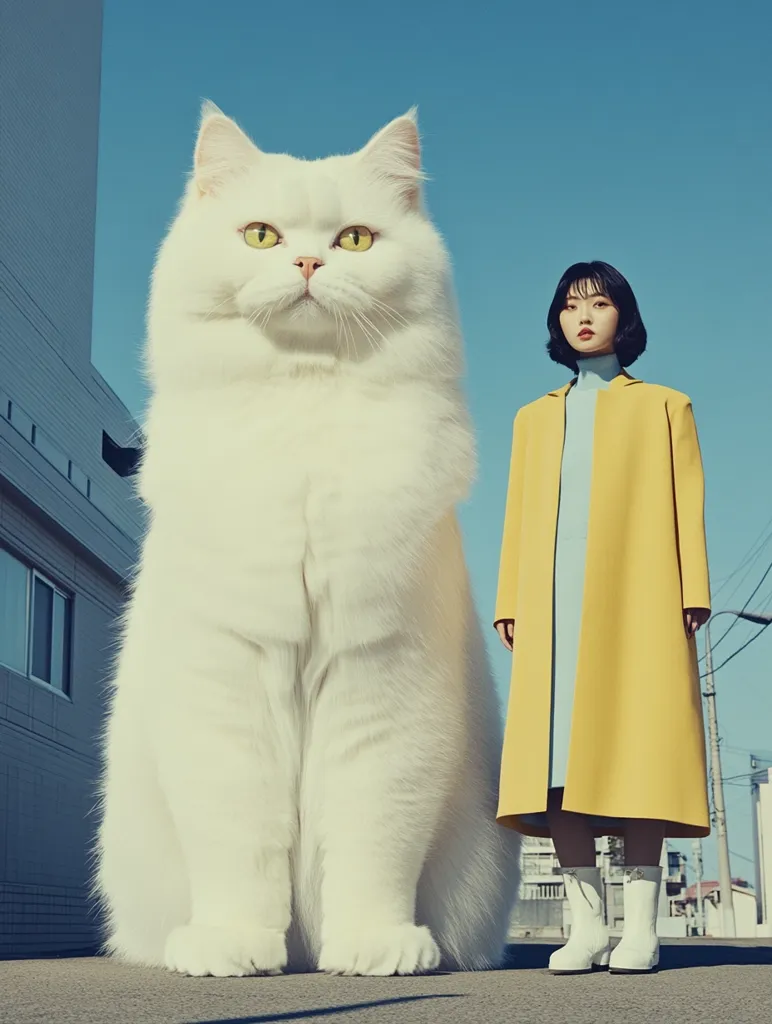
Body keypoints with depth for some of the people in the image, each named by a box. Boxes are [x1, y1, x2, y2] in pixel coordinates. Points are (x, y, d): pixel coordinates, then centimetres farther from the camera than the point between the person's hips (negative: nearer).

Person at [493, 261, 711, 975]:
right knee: (559, 753, -8)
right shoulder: (535, 418, 26)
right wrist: (511, 603, 7)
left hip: (637, 593, -2)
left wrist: (693, 591, -4)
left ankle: (641, 926, -10)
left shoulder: (662, 406, 19)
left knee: (635, 744, -11)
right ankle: (586, 924, -8)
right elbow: (520, 513, 18)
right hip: (555, 600, 3)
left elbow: (686, 503, 9)